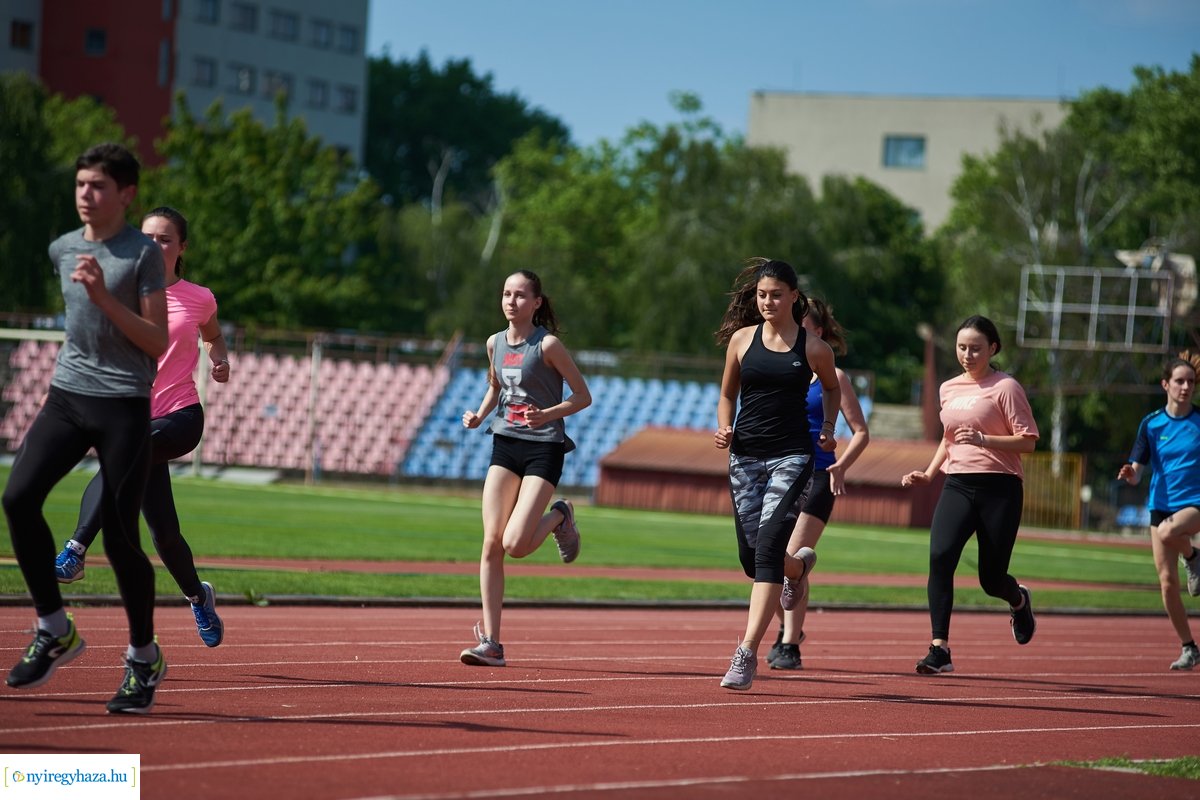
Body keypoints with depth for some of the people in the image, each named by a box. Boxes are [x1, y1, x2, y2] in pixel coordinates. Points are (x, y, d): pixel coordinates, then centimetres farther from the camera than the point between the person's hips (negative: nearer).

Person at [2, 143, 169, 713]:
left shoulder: (143, 254, -6)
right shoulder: (62, 250, 12)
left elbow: (158, 345, -9)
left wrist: (104, 298, -18)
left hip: (124, 406, -5)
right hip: (67, 396, 5)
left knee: (120, 537, -5)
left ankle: (144, 658, 13)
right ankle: (54, 630, -3)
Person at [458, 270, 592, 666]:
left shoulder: (548, 345, -10)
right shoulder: (495, 343, 7)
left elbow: (583, 396, -6)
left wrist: (548, 415, -22)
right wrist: (479, 415, 6)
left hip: (543, 449, -5)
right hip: (504, 445, 5)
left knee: (516, 545, -16)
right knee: (491, 543, -6)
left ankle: (559, 516, 18)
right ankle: (491, 643, -3)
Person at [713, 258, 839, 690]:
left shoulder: (813, 348, 0)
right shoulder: (742, 339, 5)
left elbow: (832, 387, 21)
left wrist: (827, 429, 12)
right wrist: (724, 428, 0)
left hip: (792, 455, -4)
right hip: (745, 456, 4)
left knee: (767, 547, -18)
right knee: (751, 556, 8)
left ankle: (747, 654, -20)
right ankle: (799, 564, 46)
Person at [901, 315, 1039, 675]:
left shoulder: (1005, 387, -4)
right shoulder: (948, 389, 14)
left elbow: (1028, 441, -8)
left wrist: (982, 439, -21)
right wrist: (928, 473, 18)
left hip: (999, 487, -4)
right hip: (957, 485, 4)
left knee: (991, 578, 1)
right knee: (940, 556, -21)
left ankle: (1019, 600, 41)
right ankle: (940, 648, -21)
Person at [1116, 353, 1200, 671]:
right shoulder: (1151, 424, 1)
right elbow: (1137, 472, -1)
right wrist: (1129, 474, -24)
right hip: (1161, 504, 3)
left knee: (1169, 531, -37)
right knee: (1167, 581, -1)